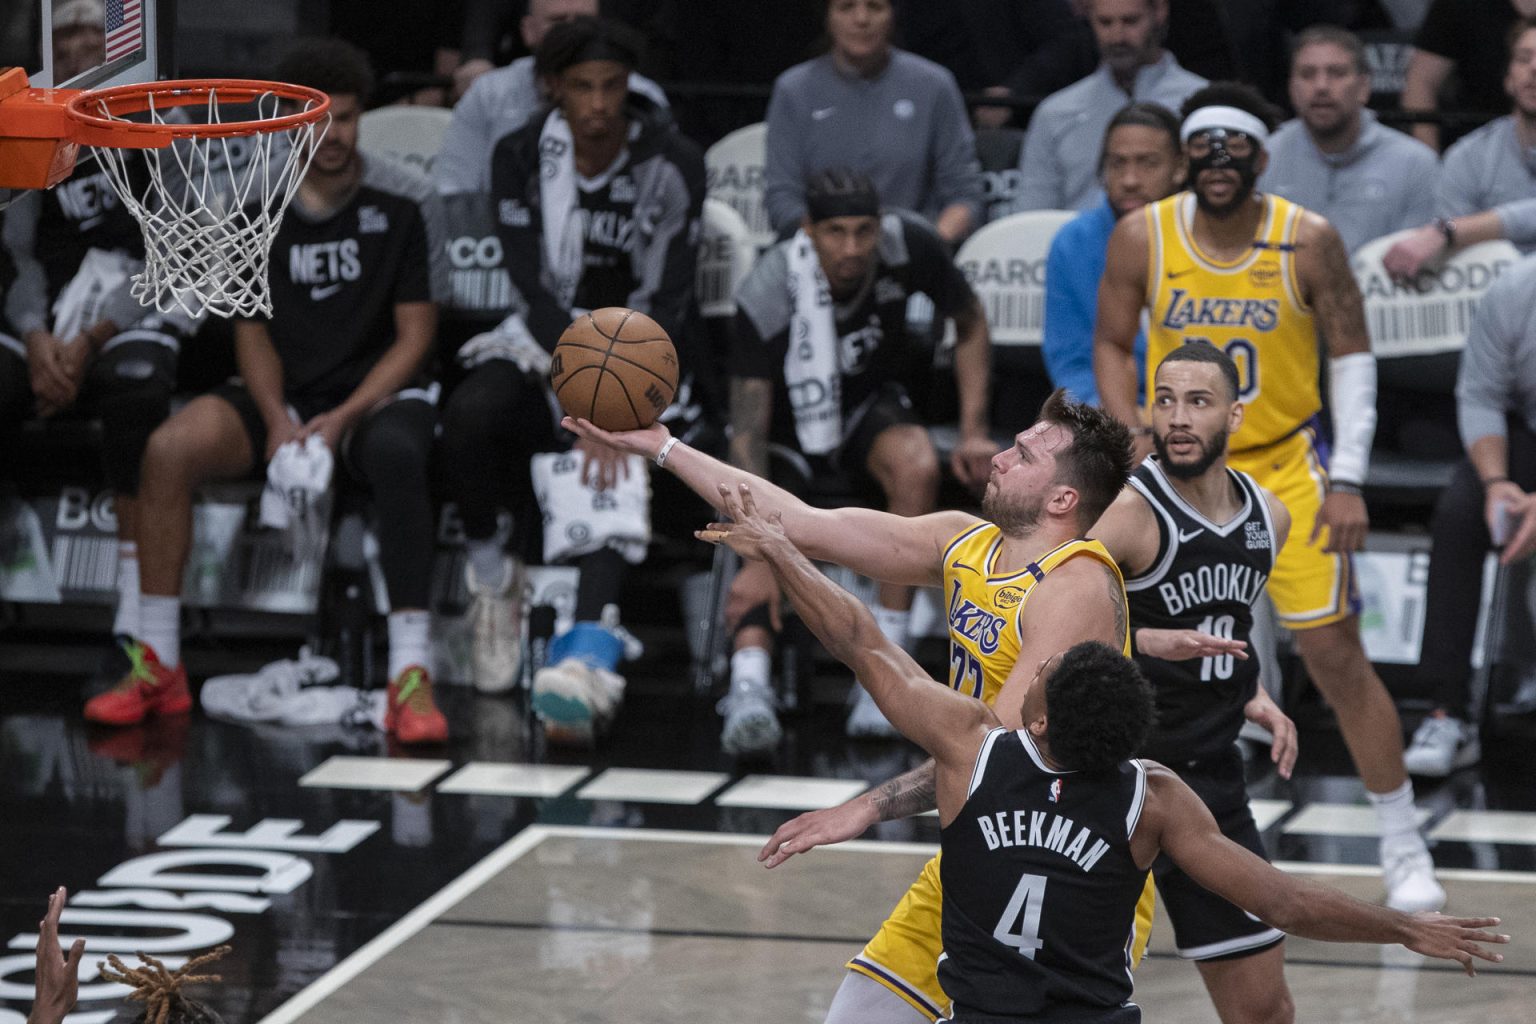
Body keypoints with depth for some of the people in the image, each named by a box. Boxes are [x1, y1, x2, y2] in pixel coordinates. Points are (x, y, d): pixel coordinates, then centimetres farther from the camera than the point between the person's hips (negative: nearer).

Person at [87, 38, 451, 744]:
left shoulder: (402, 202, -3)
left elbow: (414, 335, -3)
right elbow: (253, 330, 8)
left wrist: (342, 418, -17)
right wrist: (277, 420, -12)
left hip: (376, 394, -3)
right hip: (284, 395, 3)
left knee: (397, 454, -40)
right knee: (169, 448, -25)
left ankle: (411, 677, -42)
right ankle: (156, 667, -17)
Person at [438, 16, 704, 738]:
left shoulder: (671, 165, -9)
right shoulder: (521, 158, -5)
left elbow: (668, 298, -11)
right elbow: (534, 285, -13)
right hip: (546, 340, 2)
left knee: (612, 467, -32)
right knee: (470, 412, -31)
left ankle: (588, 658, -53)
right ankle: (489, 580, -5)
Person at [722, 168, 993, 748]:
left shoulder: (908, 248, -21)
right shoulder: (767, 294, -30)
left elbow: (971, 325, 1)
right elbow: (747, 435, -33)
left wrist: (974, 432, -8)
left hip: (871, 405, 2)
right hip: (786, 419, -2)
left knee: (916, 465, -32)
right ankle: (750, 684, -47)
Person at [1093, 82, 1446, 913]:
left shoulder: (1308, 242, -12)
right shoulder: (1141, 239, -8)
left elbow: (1353, 355, -3)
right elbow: (1111, 344, 6)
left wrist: (1347, 480, -10)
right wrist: (1132, 436, -8)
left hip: (1284, 469, -2)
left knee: (1336, 656, -5)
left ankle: (1405, 852, 5)